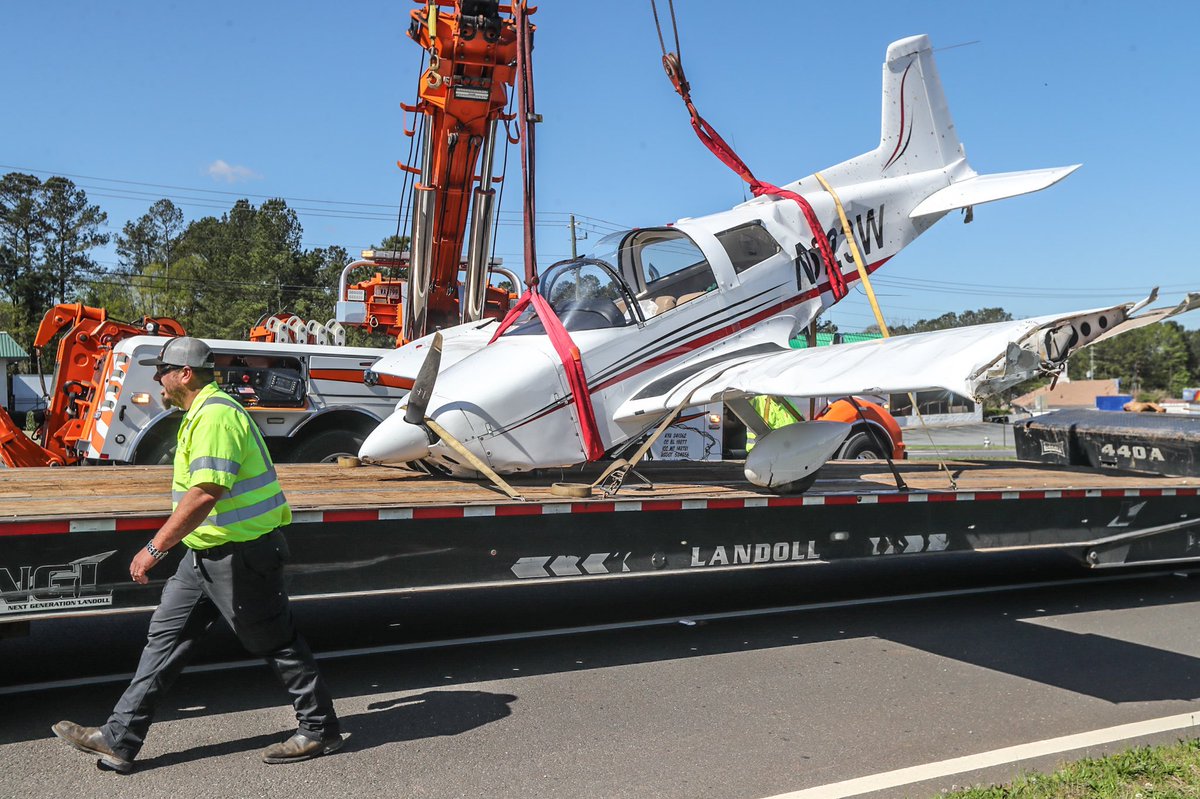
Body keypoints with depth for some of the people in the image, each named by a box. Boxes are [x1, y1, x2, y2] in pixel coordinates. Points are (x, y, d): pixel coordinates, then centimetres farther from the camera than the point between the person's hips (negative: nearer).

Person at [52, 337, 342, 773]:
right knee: (166, 637, 11)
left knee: (275, 642, 1)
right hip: (206, 554, 11)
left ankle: (320, 730, 16)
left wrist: (155, 547, -26)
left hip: (238, 555, -11)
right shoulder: (203, 413, 15)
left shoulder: (215, 415, -20)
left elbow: (206, 492, -30)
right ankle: (119, 739, 18)